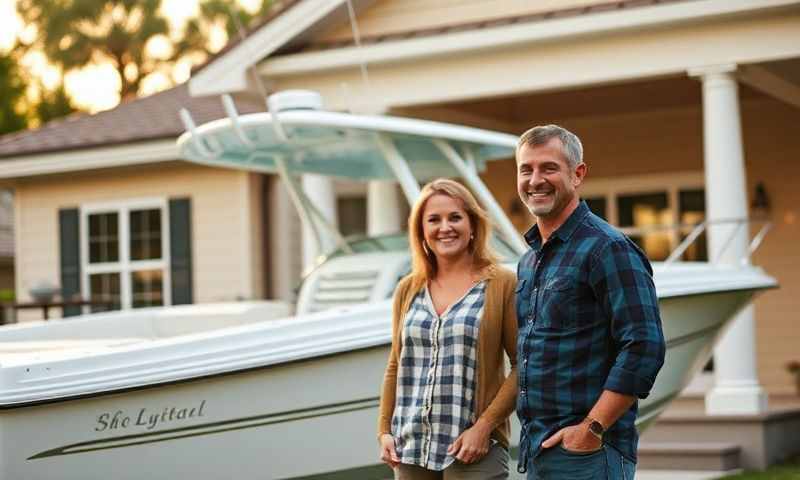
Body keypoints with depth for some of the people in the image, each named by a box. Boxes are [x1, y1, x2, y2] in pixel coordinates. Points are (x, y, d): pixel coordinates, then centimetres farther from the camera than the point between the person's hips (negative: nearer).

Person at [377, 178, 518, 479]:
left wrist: (484, 426, -12)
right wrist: (385, 430, 8)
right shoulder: (407, 290, 11)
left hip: (474, 451, -4)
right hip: (411, 449, 4)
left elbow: (523, 366, -5)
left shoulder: (502, 285, -2)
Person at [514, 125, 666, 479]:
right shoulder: (528, 261, 15)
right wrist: (531, 434, 13)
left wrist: (592, 430, -18)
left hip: (587, 452, -8)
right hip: (534, 450, 8)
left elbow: (644, 348, -19)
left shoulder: (608, 248, -11)